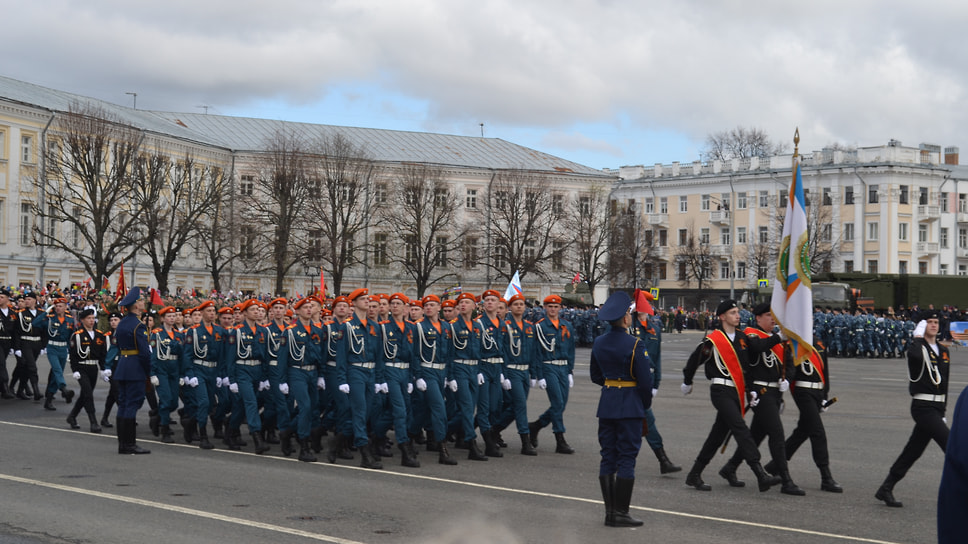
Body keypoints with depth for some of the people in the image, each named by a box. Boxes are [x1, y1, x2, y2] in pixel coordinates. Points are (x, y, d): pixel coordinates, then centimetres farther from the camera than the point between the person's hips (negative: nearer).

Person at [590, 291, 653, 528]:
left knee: (608, 457, 10)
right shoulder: (635, 344, -15)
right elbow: (645, 379, -13)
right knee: (627, 458, -1)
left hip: (607, 403, 6)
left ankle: (609, 511, 13)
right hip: (630, 406, -6)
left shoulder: (599, 343, 4)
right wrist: (646, 403, 3)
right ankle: (620, 513, -1)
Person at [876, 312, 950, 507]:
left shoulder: (943, 351, 16)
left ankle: (886, 489, 18)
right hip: (923, 407, -8)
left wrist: (943, 409, 19)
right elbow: (915, 355, -34)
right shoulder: (917, 347, -7)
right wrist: (918, 337, -17)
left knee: (913, 451, 10)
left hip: (937, 408, 8)